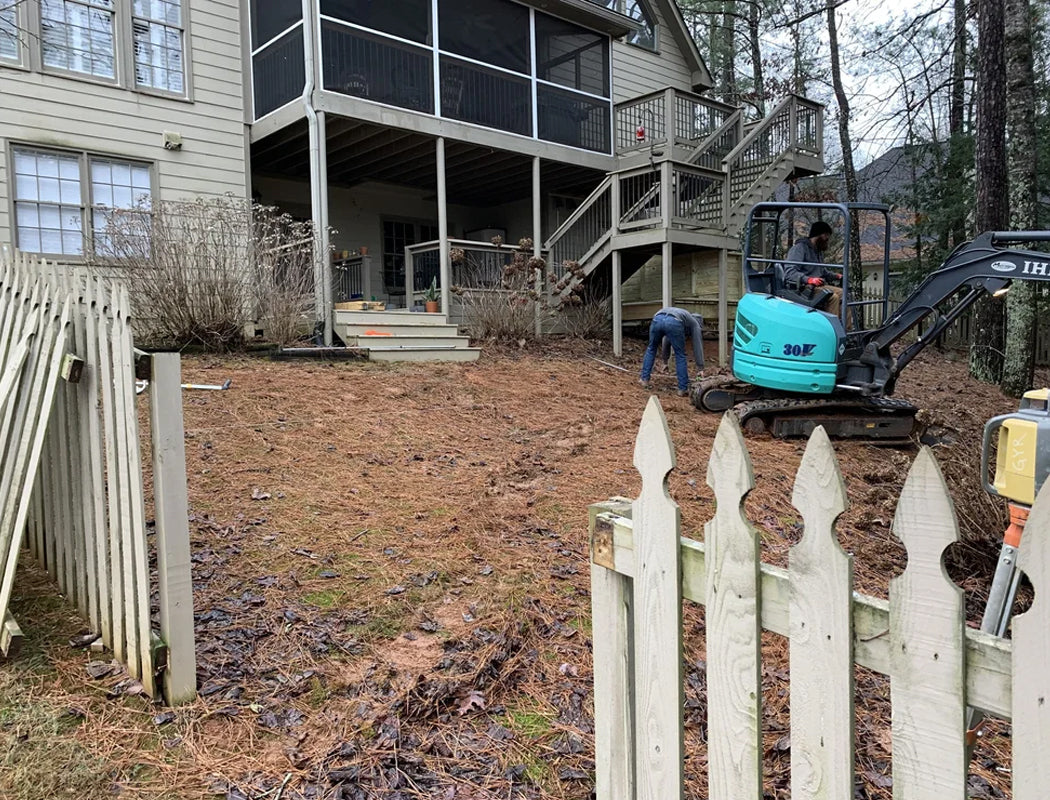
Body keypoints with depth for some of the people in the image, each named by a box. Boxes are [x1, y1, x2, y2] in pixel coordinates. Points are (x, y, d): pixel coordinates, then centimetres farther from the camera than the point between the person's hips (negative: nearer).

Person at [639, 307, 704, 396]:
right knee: (680, 355, 13)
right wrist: (701, 368, 25)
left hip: (657, 319, 4)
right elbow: (697, 346, 24)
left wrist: (665, 360, 55)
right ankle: (682, 389, 16)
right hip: (673, 323, -4)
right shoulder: (695, 324, 32)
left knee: (651, 349, 28)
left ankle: (644, 380, 29)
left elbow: (666, 341, 49)